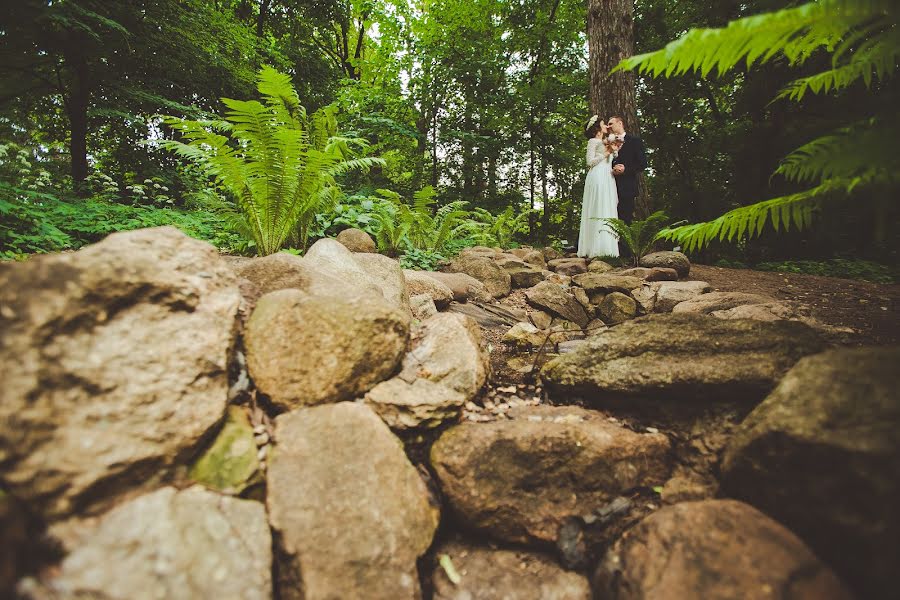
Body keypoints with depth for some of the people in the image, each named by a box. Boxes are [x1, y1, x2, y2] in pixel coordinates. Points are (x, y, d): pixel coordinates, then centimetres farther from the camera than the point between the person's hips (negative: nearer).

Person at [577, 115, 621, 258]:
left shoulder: (606, 142, 26)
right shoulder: (593, 141, 3)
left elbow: (610, 162, 21)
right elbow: (590, 162, -7)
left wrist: (613, 151, 9)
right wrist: (606, 153, -6)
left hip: (608, 179, 8)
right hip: (597, 178, -8)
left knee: (608, 212, 1)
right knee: (599, 212, -13)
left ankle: (607, 248, -1)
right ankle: (596, 248, -14)